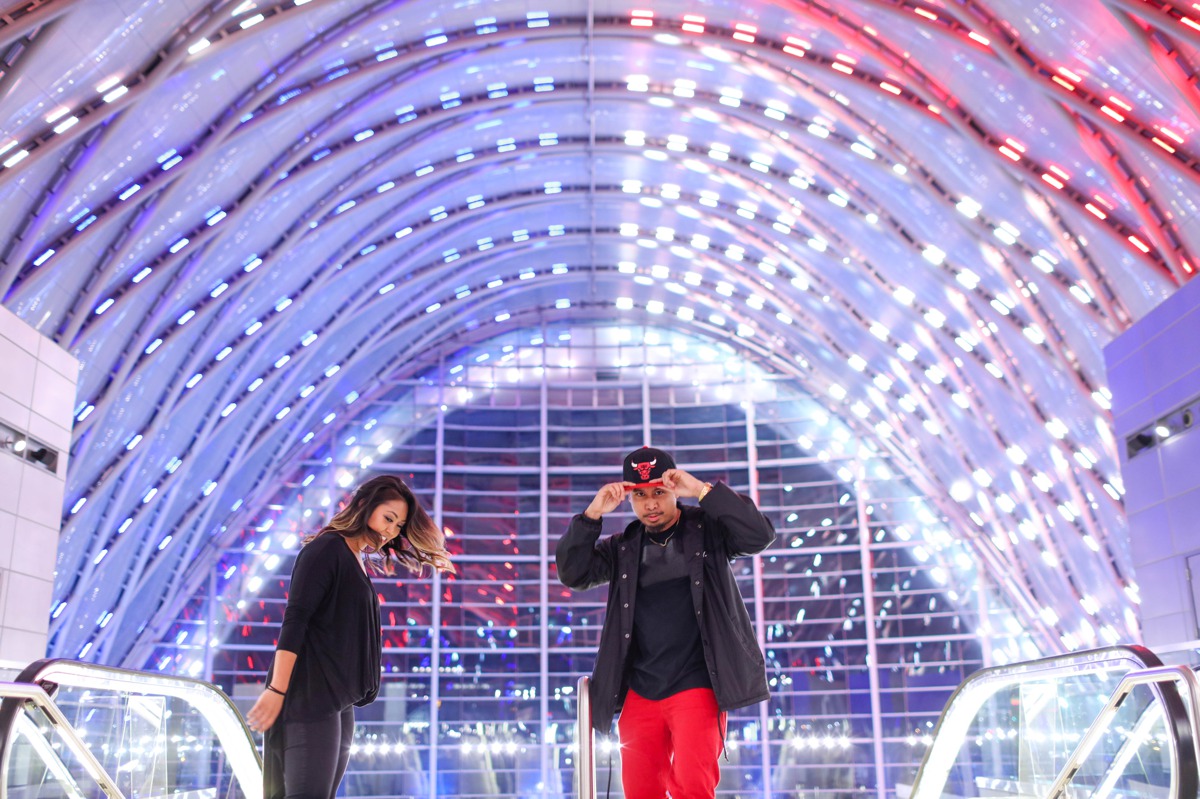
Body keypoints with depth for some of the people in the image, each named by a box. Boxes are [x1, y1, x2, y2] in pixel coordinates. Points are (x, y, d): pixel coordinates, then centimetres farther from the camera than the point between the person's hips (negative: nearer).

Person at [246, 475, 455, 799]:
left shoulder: (359, 562, 19)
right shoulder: (327, 548, -6)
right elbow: (294, 620, -15)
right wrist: (276, 689, -22)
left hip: (339, 701, 9)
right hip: (309, 695, -9)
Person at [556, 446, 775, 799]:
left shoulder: (707, 529, 2)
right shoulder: (623, 547, 10)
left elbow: (760, 535, -13)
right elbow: (573, 575, 1)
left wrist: (702, 490, -20)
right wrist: (592, 515, -12)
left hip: (695, 688, -4)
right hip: (639, 694, 4)